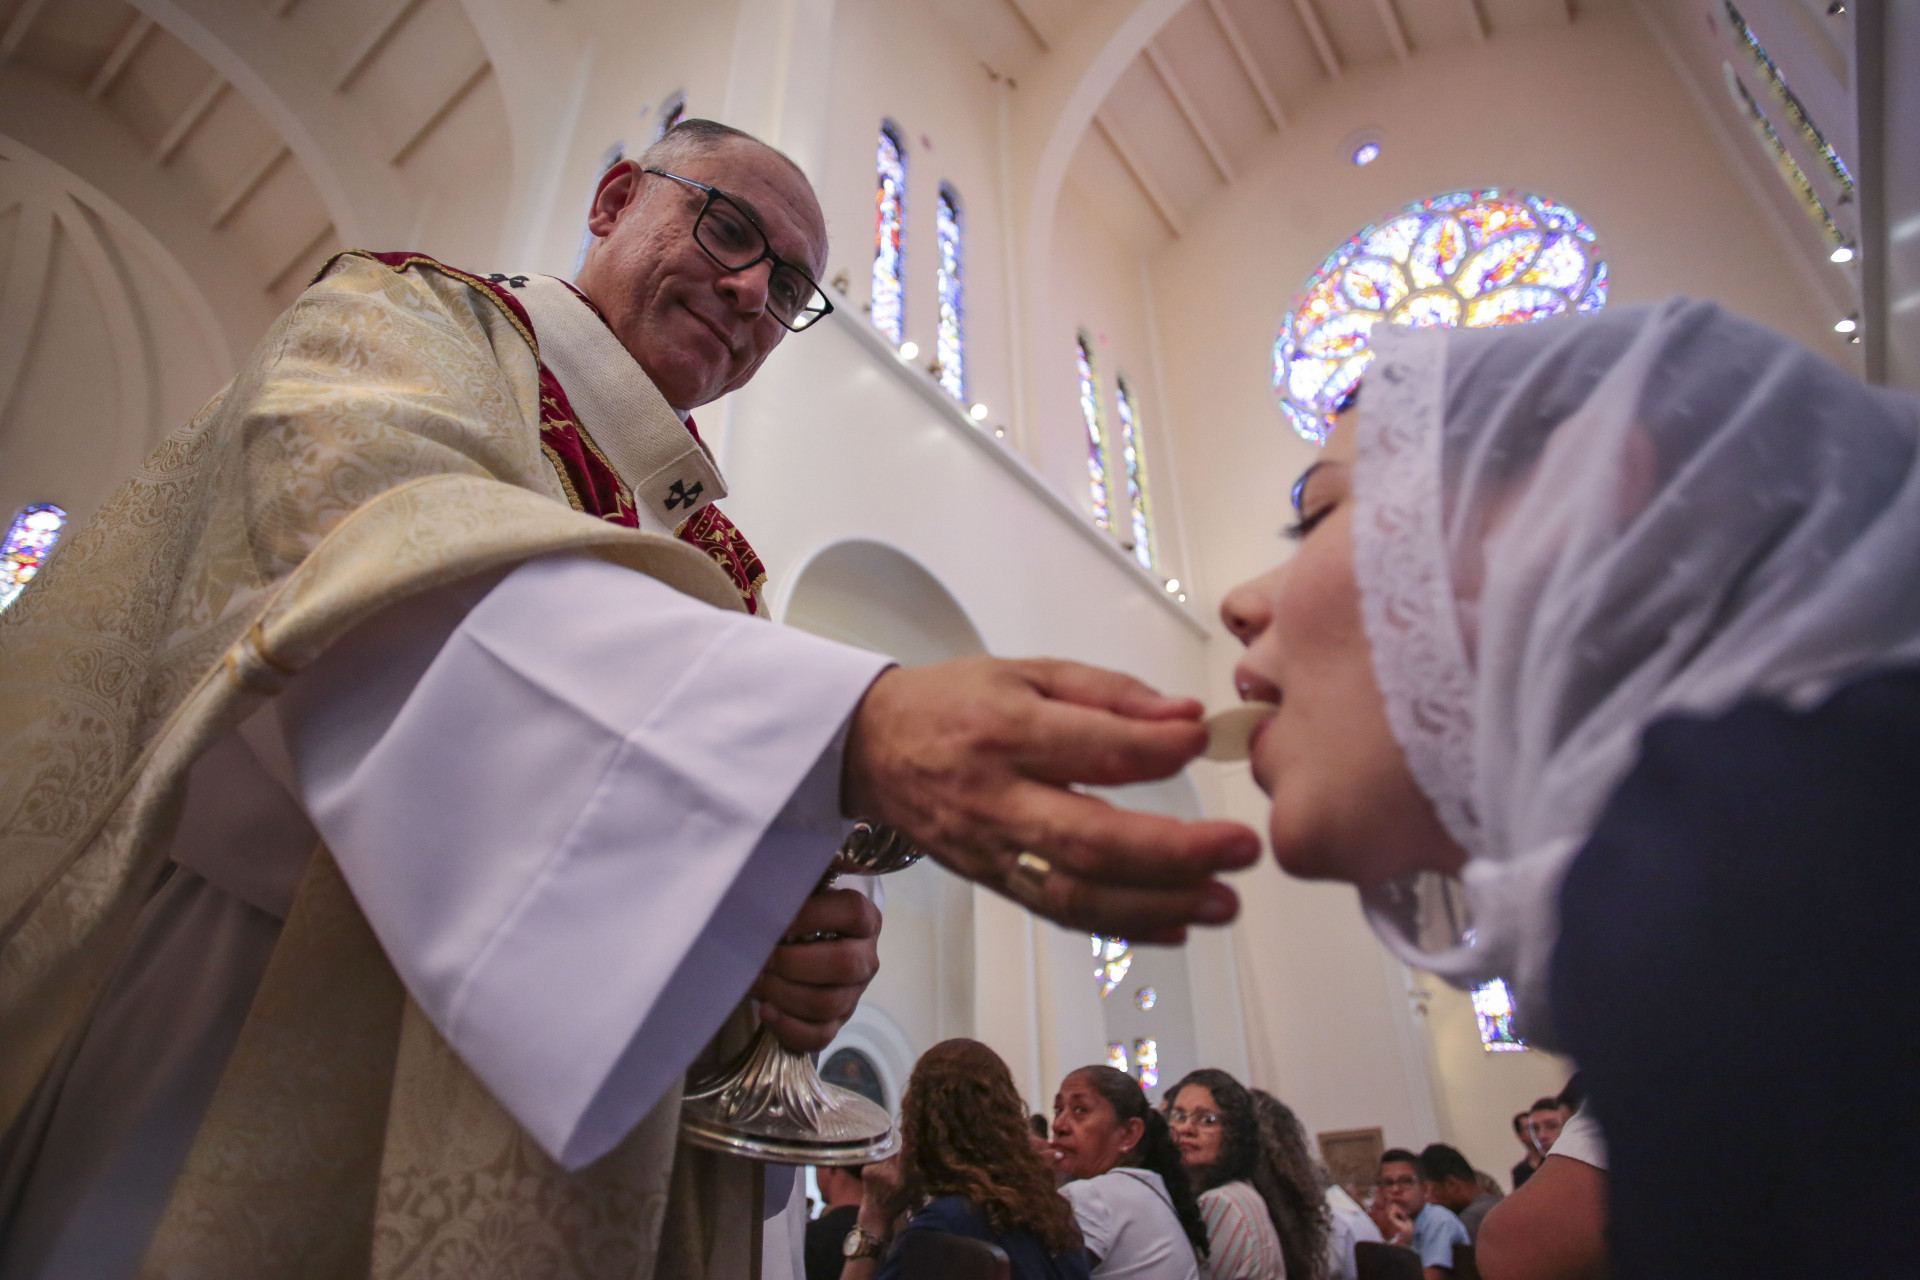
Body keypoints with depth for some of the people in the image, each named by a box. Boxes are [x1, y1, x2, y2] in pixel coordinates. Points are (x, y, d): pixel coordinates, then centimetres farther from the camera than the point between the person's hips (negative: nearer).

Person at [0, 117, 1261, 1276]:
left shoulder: (715, 559, 11)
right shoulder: (410, 318, -1)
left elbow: (709, 858, 8)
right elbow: (390, 548, -25)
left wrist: (787, 963, -16)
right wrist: (851, 725, -40)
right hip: (224, 1066, -3)